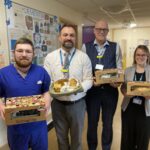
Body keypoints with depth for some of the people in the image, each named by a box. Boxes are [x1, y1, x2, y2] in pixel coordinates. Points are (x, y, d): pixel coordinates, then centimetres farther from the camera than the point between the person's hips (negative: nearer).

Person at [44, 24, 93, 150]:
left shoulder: (84, 57, -4)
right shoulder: (50, 57, -1)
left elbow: (89, 79, -5)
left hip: (77, 103, 0)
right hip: (58, 104, 1)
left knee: (76, 136, 19)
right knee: (61, 135, 20)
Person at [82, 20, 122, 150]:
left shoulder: (115, 47, 2)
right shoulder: (86, 46, 1)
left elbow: (119, 68, 0)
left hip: (110, 90, 1)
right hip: (92, 90, 0)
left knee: (108, 123, 17)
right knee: (92, 122, 16)